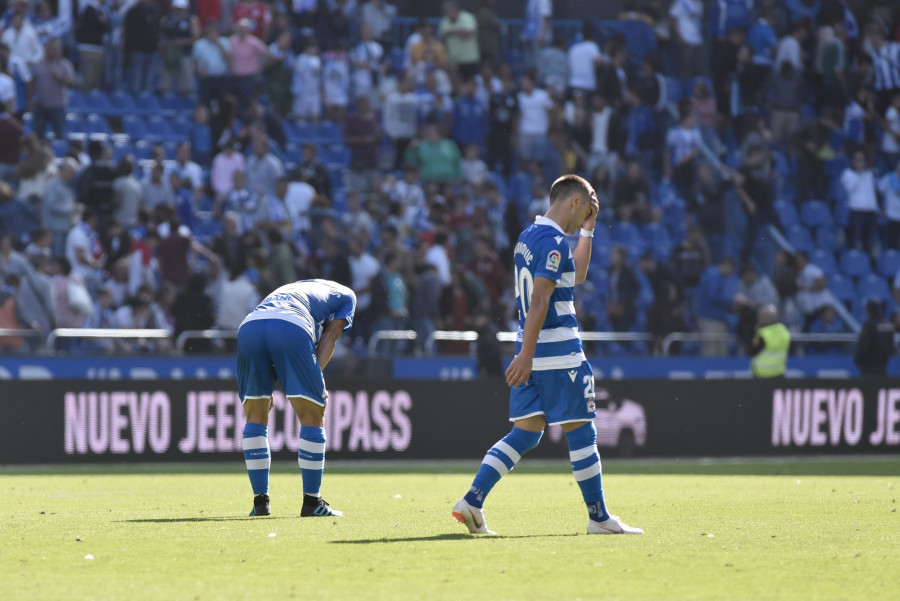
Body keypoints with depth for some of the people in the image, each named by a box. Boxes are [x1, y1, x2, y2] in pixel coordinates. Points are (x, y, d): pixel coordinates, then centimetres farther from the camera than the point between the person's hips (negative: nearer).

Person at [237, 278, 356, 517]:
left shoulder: (289, 289, 44)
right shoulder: (345, 295, 33)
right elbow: (330, 334, 16)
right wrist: (316, 376, 4)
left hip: (249, 325, 5)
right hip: (292, 327, -4)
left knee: (256, 416, 16)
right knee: (313, 416, 6)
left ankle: (260, 502, 14)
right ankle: (311, 502, 6)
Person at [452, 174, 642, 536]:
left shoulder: (528, 237, 16)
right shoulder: (554, 242, -14)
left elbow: (577, 276, 30)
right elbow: (539, 301, -22)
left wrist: (588, 229, 27)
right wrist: (525, 355, -26)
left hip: (532, 348, 9)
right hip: (560, 351, -9)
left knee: (526, 433, 7)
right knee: (580, 432, 0)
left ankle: (472, 502, -3)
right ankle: (599, 517, 5)